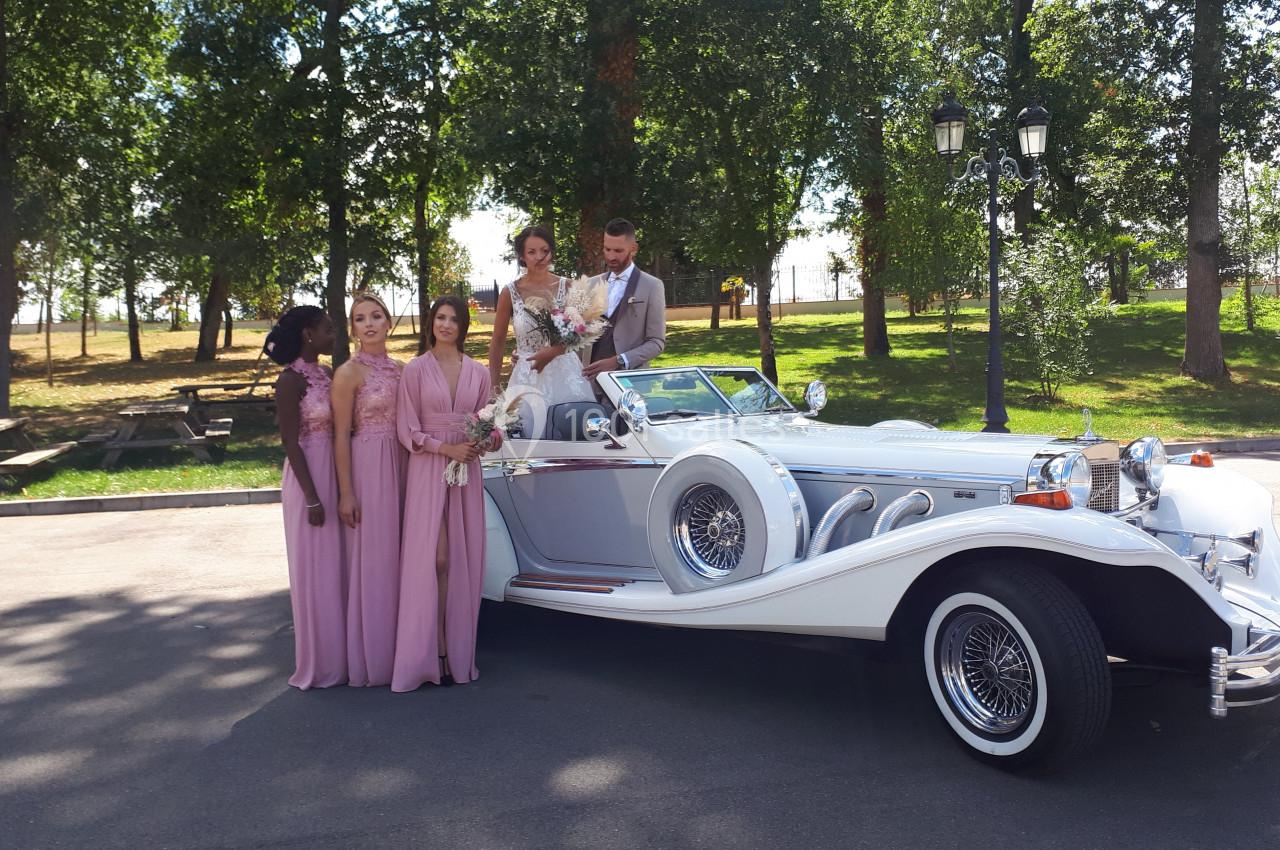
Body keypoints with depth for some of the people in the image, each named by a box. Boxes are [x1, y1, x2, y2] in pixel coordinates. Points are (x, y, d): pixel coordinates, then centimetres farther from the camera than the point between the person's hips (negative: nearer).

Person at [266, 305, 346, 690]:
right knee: (315, 570, 2)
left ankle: (338, 653, 26)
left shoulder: (324, 374, 10)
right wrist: (312, 498, -17)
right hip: (309, 477, -8)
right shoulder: (291, 379, -13)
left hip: (335, 475, 8)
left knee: (335, 567, 14)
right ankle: (320, 663, 14)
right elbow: (291, 444, -15)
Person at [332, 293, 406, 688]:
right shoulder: (349, 373, -7)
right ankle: (370, 658, 9)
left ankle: (396, 650, 21)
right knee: (370, 560, -1)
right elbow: (341, 435, -9)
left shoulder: (400, 369, 11)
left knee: (397, 557, 10)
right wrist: (346, 493, -14)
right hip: (367, 467, -6)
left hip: (402, 468, 6)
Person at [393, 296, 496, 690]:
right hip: (428, 470, -3)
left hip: (466, 470, 3)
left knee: (463, 561, 3)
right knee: (432, 560, -7)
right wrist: (447, 448, -13)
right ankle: (432, 654, 0)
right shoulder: (416, 370, 1)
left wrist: (486, 441, -6)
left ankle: (458, 653, 10)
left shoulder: (478, 373, 10)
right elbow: (407, 431, -2)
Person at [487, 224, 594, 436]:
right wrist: (493, 385, 7)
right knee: (529, 432, -3)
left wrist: (553, 351, -18)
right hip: (527, 376, -1)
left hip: (564, 373, 1)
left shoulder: (567, 287, 1)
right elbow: (498, 341, 8)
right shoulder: (510, 292, 0)